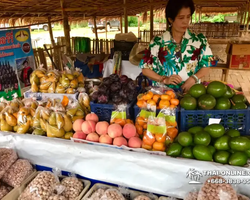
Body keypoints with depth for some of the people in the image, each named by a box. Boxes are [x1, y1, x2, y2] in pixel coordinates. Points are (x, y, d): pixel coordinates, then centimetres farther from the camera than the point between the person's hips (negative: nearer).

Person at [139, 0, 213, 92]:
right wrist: (164, 79, -10)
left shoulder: (199, 40, 6)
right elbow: (145, 69, 4)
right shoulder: (158, 42, 1)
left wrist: (194, 78, -8)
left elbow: (206, 66, 10)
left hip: (191, 92, 2)